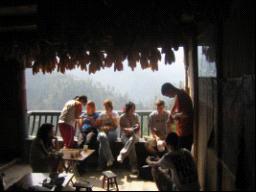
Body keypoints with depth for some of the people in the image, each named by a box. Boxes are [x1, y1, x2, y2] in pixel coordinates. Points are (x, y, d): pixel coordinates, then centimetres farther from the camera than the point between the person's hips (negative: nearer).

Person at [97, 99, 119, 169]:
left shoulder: (115, 114, 11)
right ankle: (109, 158, -33)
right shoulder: (102, 114, 18)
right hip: (103, 132, 2)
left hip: (112, 133, -2)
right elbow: (98, 125, 12)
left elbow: (116, 126, 0)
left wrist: (111, 117, -8)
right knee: (102, 137, -38)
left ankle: (101, 165, -26)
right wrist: (103, 128, -9)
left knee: (102, 141, -35)